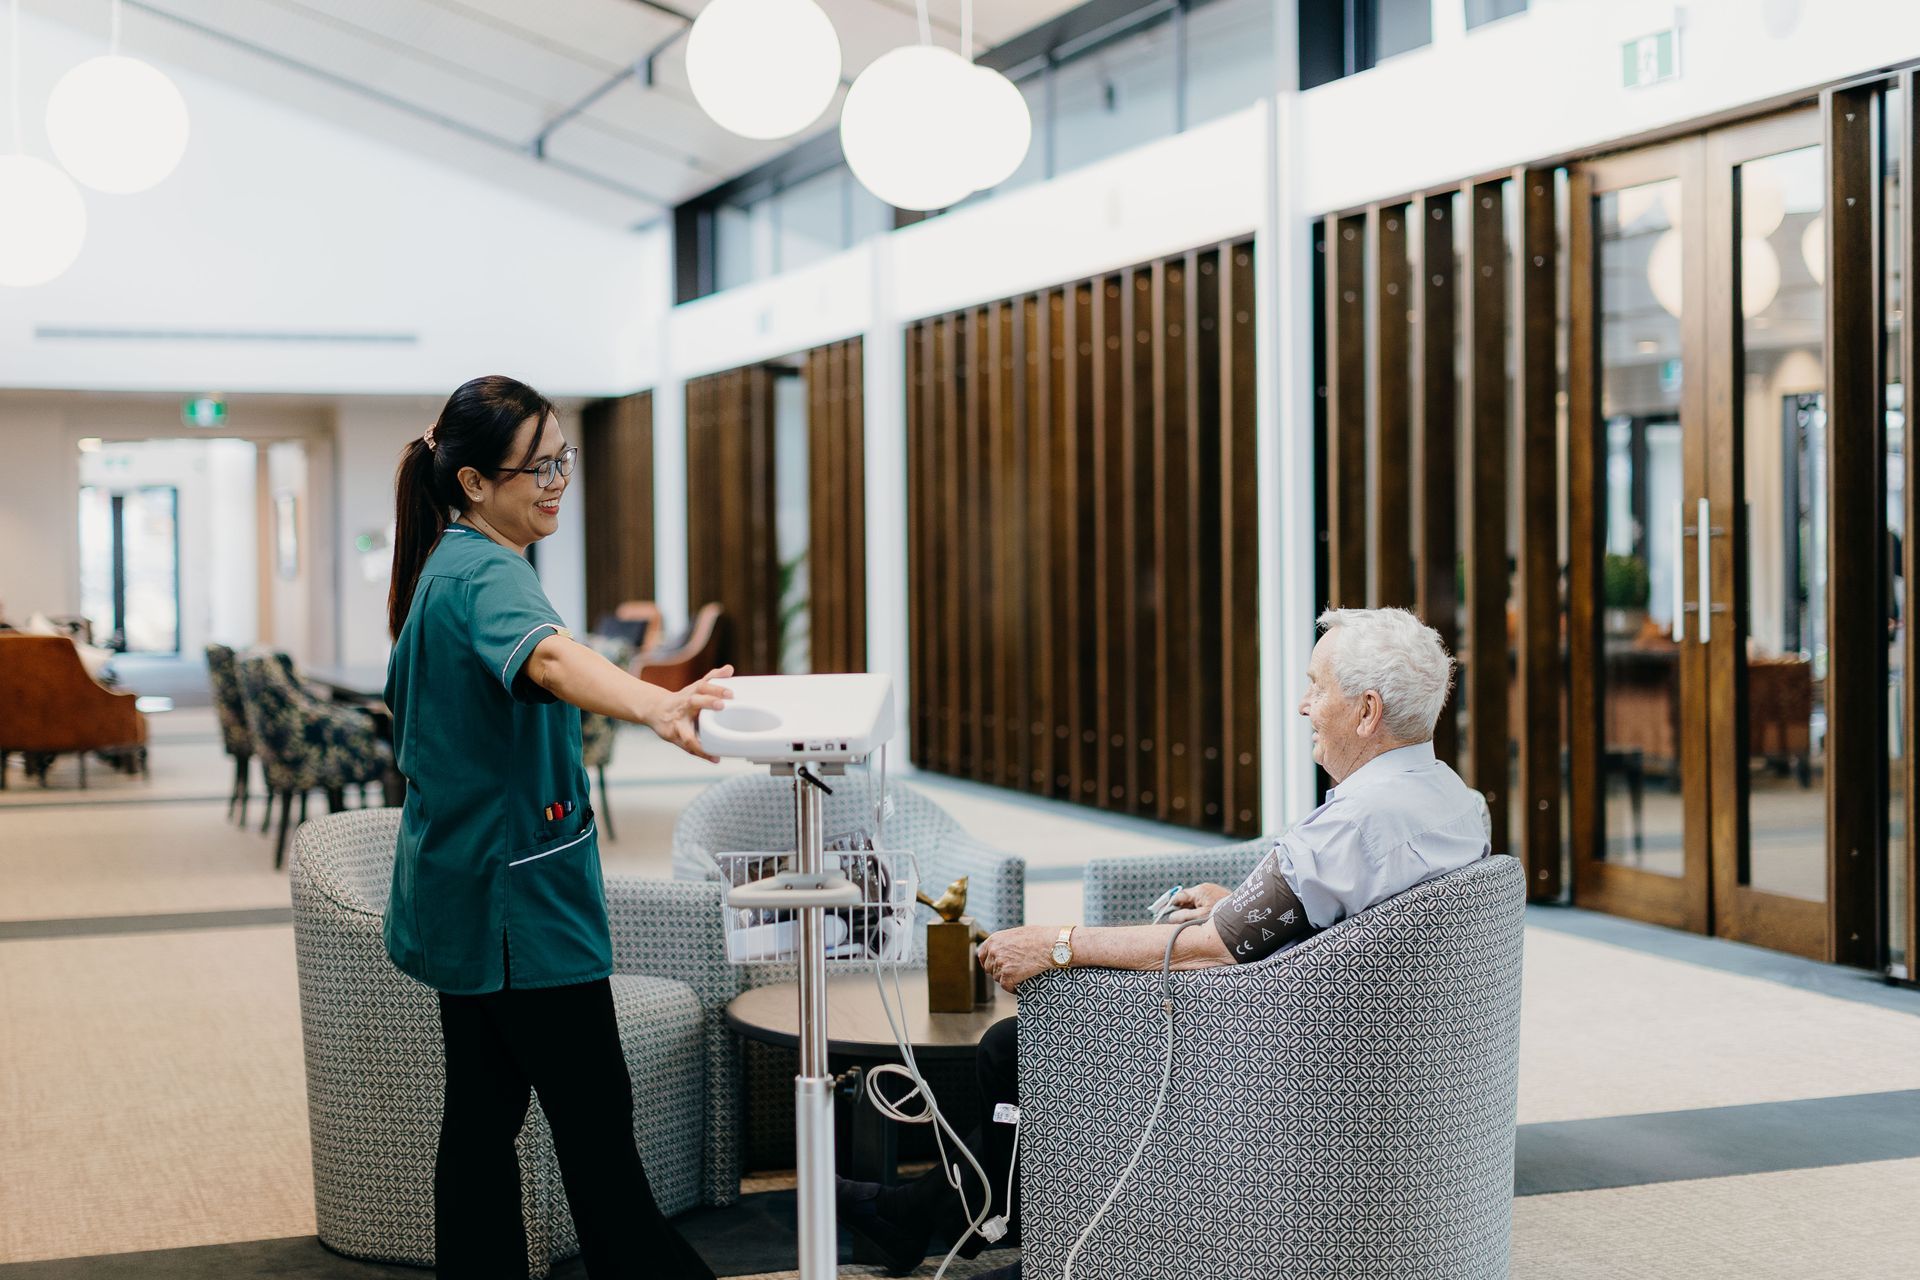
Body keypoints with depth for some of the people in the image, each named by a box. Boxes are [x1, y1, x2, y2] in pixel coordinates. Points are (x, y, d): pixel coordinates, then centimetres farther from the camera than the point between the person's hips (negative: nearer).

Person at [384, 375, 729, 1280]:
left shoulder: (441, 567, 12)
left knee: (482, 1108, 11)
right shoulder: (487, 576, -20)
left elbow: (410, 702, 27)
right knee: (595, 1119, -2)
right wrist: (653, 705, -62)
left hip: (463, 893, 10)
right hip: (521, 894, -10)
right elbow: (549, 655, -43)